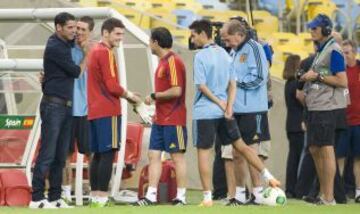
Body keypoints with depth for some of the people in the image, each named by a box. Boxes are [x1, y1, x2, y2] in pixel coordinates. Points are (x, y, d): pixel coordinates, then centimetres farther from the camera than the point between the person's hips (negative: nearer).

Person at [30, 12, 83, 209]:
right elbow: (76, 72, -11)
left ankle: (55, 198, 11)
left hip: (66, 106, 9)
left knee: (61, 155, 8)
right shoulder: (54, 47, -13)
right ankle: (37, 198, -9)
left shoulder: (66, 44, 13)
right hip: (53, 105, -9)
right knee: (47, 154, -9)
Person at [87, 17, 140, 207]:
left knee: (98, 154, 12)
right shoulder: (105, 53, -12)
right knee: (108, 154, -10)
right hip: (108, 111, -10)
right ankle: (102, 198, -14)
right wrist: (129, 95, 0)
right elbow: (112, 86, -16)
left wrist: (125, 94, 14)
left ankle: (94, 196, 13)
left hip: (94, 111, 10)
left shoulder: (94, 51, 17)